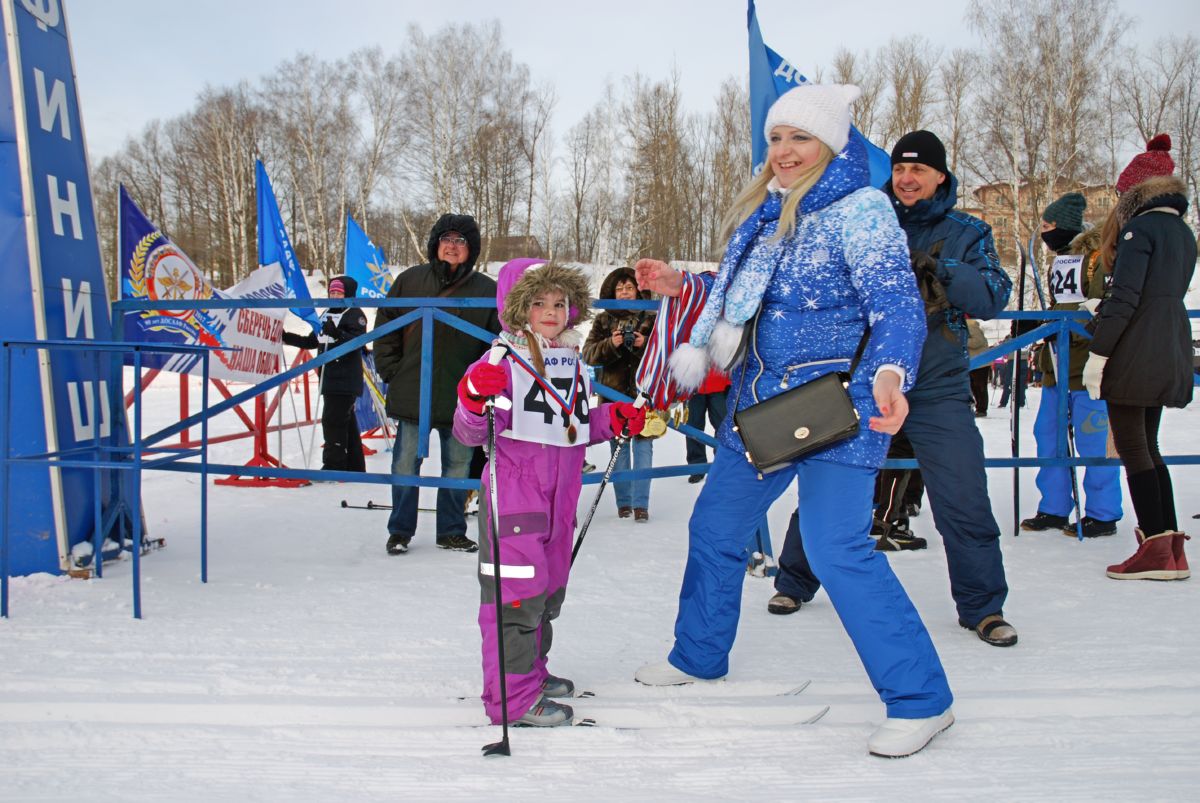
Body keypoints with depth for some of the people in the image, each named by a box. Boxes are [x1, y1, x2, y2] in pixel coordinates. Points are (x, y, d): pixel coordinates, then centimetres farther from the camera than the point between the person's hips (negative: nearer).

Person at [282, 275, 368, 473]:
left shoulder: (355, 314, -6)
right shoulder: (327, 314, 18)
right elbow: (312, 342, 23)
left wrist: (337, 334, -34)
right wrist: (286, 337, 14)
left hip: (346, 381, -8)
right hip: (330, 379, 8)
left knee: (333, 421, -10)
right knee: (346, 422, 12)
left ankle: (333, 466, -5)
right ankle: (354, 466, 19)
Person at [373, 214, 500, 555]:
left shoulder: (486, 290, 0)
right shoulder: (410, 281, 3)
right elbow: (385, 323, 9)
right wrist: (391, 370, 2)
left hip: (461, 397, 0)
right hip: (412, 395, 0)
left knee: (458, 464, 10)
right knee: (406, 463, 5)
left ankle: (452, 531, 23)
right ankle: (400, 530, 18)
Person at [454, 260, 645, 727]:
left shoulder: (572, 364, 13)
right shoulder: (504, 364, -12)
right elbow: (469, 433, -16)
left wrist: (613, 419, 11)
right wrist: (474, 398, -35)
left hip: (560, 499, 8)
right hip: (514, 500, -8)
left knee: (548, 590, 19)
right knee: (519, 591, -6)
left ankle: (530, 670, 37)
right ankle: (512, 696, 5)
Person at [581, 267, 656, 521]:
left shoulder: (651, 318, 7)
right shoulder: (603, 320, 10)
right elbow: (588, 354, 1)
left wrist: (645, 344, -16)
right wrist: (611, 344, -16)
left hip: (644, 392, -1)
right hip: (614, 393, 1)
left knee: (643, 446, -3)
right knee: (619, 448, 6)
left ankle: (640, 503, 1)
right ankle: (624, 502, 15)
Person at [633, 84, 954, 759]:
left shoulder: (860, 208, -11)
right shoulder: (763, 212, 14)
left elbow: (899, 306, -20)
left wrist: (889, 372, -37)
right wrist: (681, 286, 19)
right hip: (760, 405, 9)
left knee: (840, 550, -15)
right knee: (714, 527, 17)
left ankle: (921, 699, 0)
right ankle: (698, 656, 38)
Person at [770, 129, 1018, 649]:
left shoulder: (966, 233, 5)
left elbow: (994, 296, -7)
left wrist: (940, 271, -22)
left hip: (936, 388, -1)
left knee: (964, 502, -6)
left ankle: (982, 606, 12)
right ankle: (796, 578, 31)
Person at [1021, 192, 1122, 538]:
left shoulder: (1099, 254, -8)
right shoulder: (1059, 261, 18)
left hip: (1088, 366, -9)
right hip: (1056, 366, 9)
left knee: (1093, 441, -3)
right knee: (1048, 435, 10)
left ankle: (1102, 514, 7)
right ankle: (1054, 509, 20)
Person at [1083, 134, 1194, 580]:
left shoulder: (1141, 227, -9)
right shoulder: (1183, 232, 17)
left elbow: (1125, 297, -17)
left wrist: (1097, 352, -15)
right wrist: (1102, 315, 30)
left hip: (1136, 354, -9)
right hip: (1173, 354, 9)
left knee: (1132, 448, -4)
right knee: (1148, 448, 14)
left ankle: (1156, 549, -6)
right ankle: (1172, 549, 13)